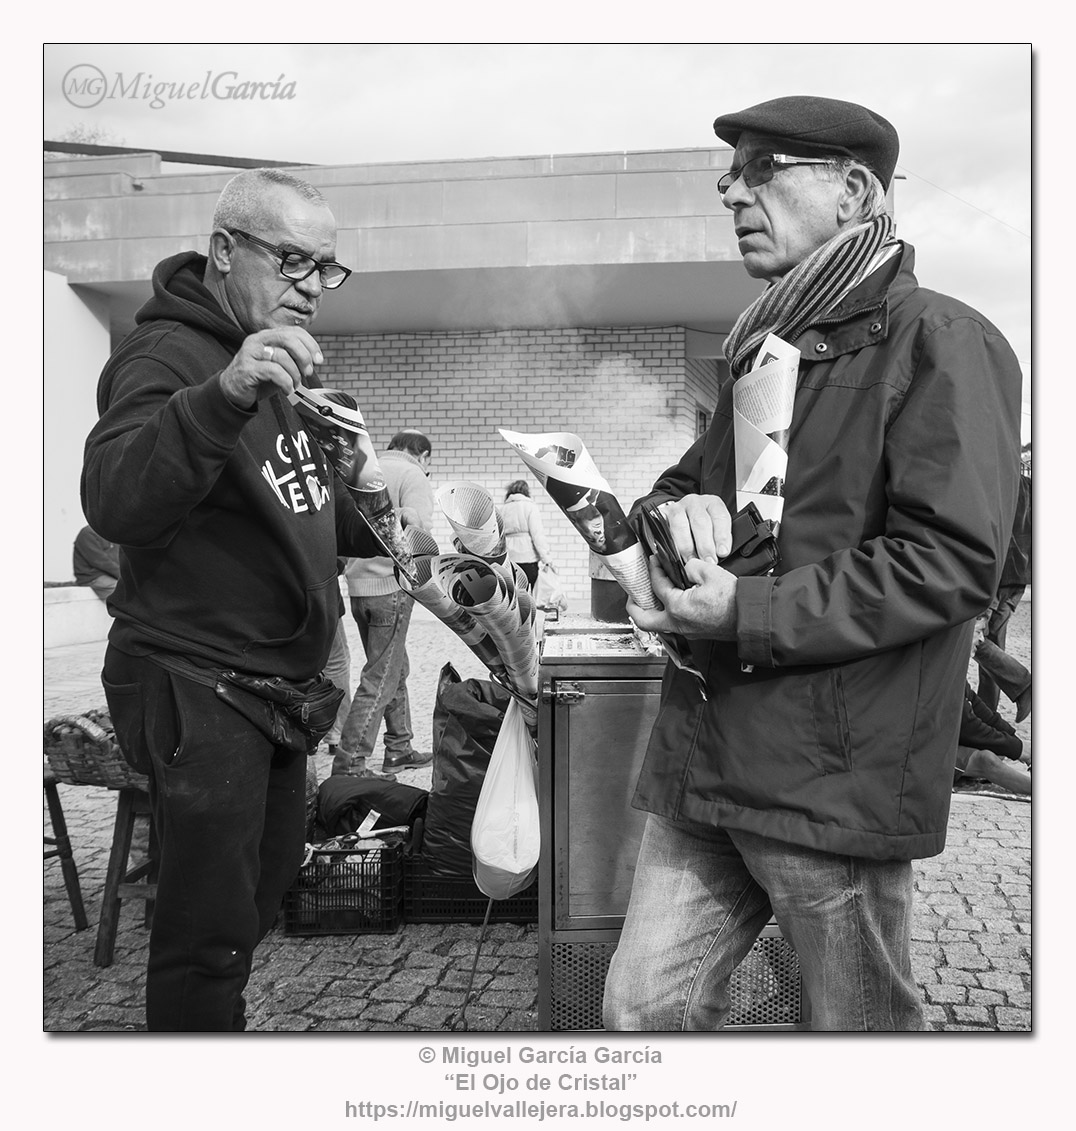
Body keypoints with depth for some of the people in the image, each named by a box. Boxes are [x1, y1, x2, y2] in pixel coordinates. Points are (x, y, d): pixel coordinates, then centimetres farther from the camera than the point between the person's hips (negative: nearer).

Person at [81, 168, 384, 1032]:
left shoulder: (283, 363, 16)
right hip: (198, 689, -9)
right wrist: (222, 397, -46)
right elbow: (114, 502, -33)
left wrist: (383, 521, 12)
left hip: (278, 691, 9)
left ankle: (213, 1013, 42)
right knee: (211, 929, -3)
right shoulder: (167, 355, -13)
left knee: (265, 890, 22)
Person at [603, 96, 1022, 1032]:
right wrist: (676, 509, -2)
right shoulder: (767, 350, 19)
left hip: (834, 771, -7)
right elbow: (683, 482, 24)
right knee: (642, 1009, 11)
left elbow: (954, 561, -17)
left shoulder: (938, 340, -8)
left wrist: (749, 615, -17)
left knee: (866, 1023, 13)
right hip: (707, 760, 7)